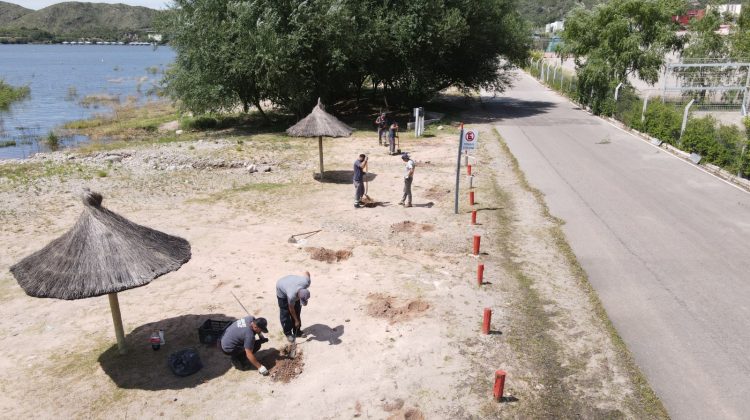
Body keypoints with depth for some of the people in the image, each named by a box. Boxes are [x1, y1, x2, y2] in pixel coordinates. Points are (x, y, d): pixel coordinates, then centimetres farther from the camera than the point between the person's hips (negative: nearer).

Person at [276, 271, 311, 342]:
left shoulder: (306, 282, -37)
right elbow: (291, 309, -23)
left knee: (297, 310, 5)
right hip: (281, 289, -5)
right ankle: (288, 333, 12)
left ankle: (296, 331, 20)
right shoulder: (292, 296, -43)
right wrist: (296, 320, -10)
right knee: (285, 312, -5)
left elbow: (307, 272, -14)